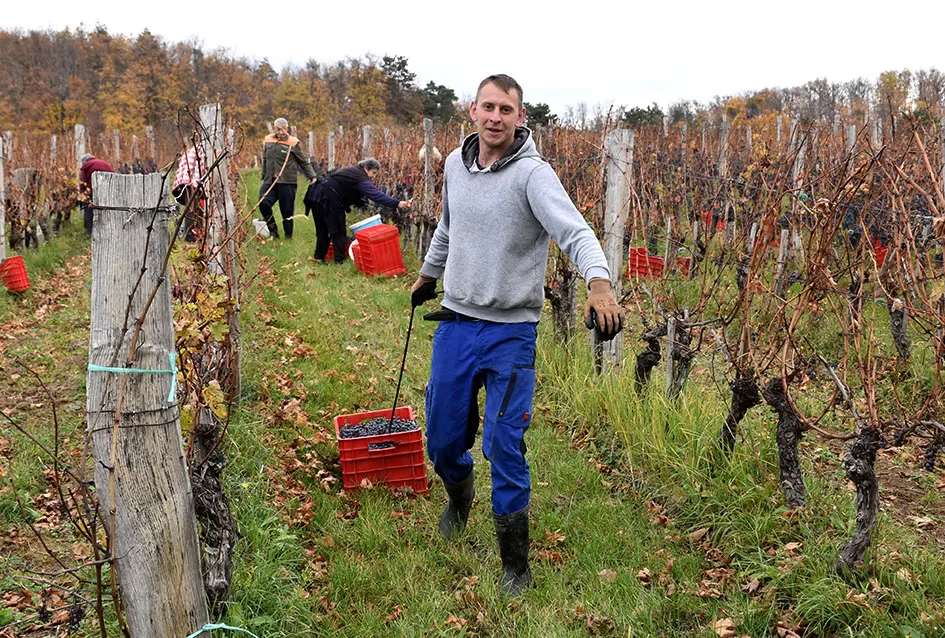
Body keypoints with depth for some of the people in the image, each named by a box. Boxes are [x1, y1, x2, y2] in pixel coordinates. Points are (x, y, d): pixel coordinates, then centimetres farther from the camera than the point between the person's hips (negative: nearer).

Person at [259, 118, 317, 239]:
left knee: (287, 211, 0)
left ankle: (288, 237, 15)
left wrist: (312, 177, -7)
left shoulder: (293, 143, -3)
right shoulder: (268, 140, 10)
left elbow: (304, 163, 1)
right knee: (263, 203, -15)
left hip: (287, 183, -4)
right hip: (270, 182, 4)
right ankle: (273, 230, 2)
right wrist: (264, 177, 25)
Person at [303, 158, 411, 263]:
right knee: (338, 232, 1)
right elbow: (377, 195, -24)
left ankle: (319, 257, 22)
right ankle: (339, 260, 3)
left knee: (322, 229, 18)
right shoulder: (362, 180, -12)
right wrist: (397, 204, -31)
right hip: (328, 201, -9)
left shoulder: (351, 170, 18)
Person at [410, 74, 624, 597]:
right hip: (455, 322, 5)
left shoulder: (532, 174, -14)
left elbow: (574, 231, -30)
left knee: (504, 449, -5)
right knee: (442, 440, 14)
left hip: (510, 332, -5)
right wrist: (427, 274, 37)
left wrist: (599, 283, -49)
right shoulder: (455, 164, 5)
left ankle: (516, 566, 12)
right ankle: (459, 498, 49)